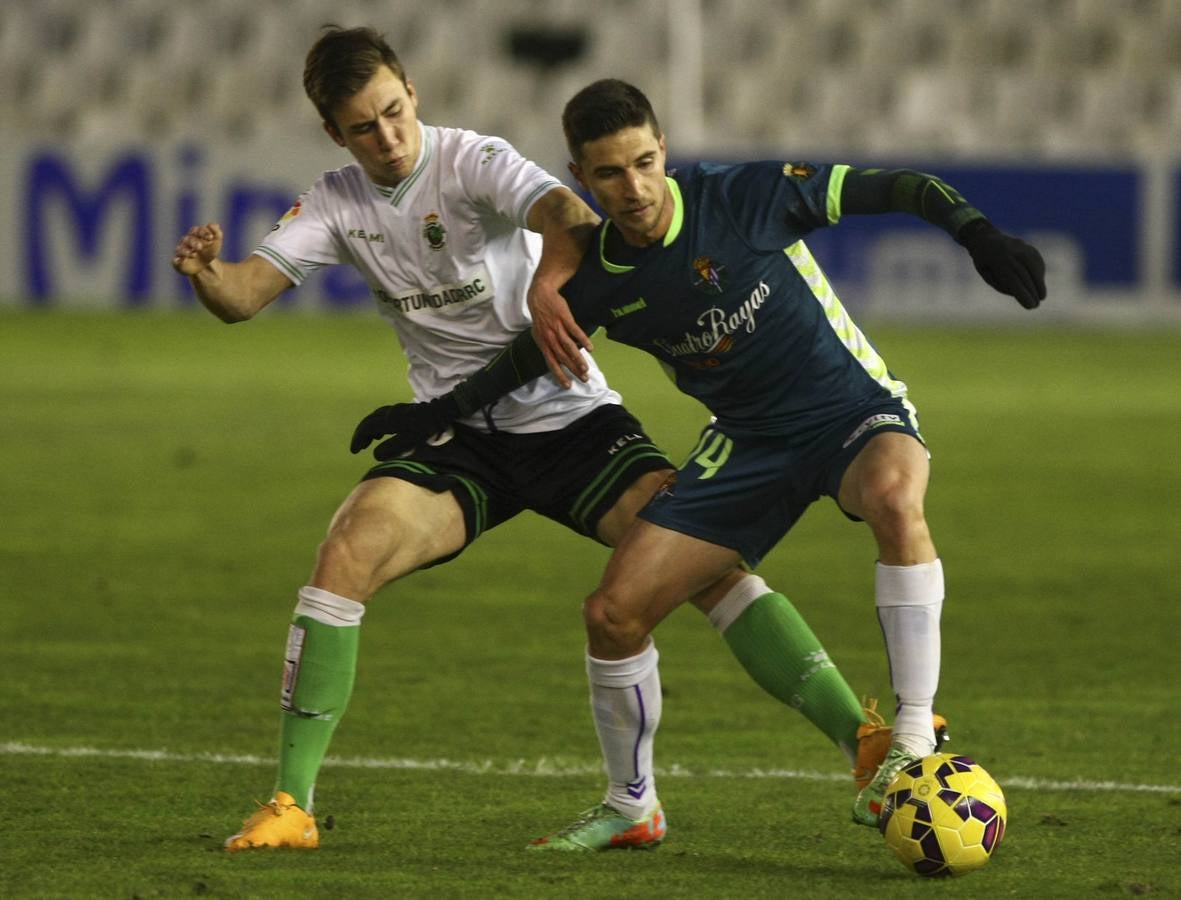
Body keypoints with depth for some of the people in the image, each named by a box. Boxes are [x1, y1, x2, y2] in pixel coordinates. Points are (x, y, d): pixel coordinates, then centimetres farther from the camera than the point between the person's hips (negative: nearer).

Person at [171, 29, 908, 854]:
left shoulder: (472, 161, -13)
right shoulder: (339, 203, 2)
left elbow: (563, 213, -32)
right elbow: (242, 296, -5)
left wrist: (557, 277, -55)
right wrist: (205, 273, -30)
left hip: (569, 416, -3)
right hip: (459, 437, 3)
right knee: (349, 547, -23)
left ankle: (859, 736, -19)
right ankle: (290, 805, -17)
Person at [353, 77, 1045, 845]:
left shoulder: (747, 197, -19)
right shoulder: (602, 276, -5)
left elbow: (893, 188, -16)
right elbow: (541, 347, 15)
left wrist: (978, 235, -28)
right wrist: (440, 412, 13)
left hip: (856, 413, -5)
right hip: (750, 440, 5)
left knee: (894, 496, -41)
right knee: (614, 610, -5)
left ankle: (914, 740, -35)